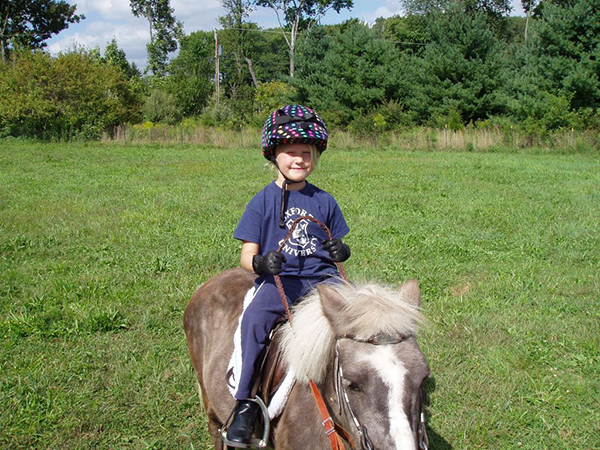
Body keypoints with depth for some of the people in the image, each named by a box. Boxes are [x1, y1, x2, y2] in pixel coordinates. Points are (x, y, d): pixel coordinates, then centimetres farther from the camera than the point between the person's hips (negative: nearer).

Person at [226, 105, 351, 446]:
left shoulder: (325, 202, 11)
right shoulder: (263, 202, 4)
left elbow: (336, 251, 19)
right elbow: (248, 254, 3)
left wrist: (341, 251, -5)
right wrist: (259, 262, -20)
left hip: (321, 277, 2)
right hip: (277, 279, -2)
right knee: (253, 320, -30)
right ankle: (245, 402, -17)